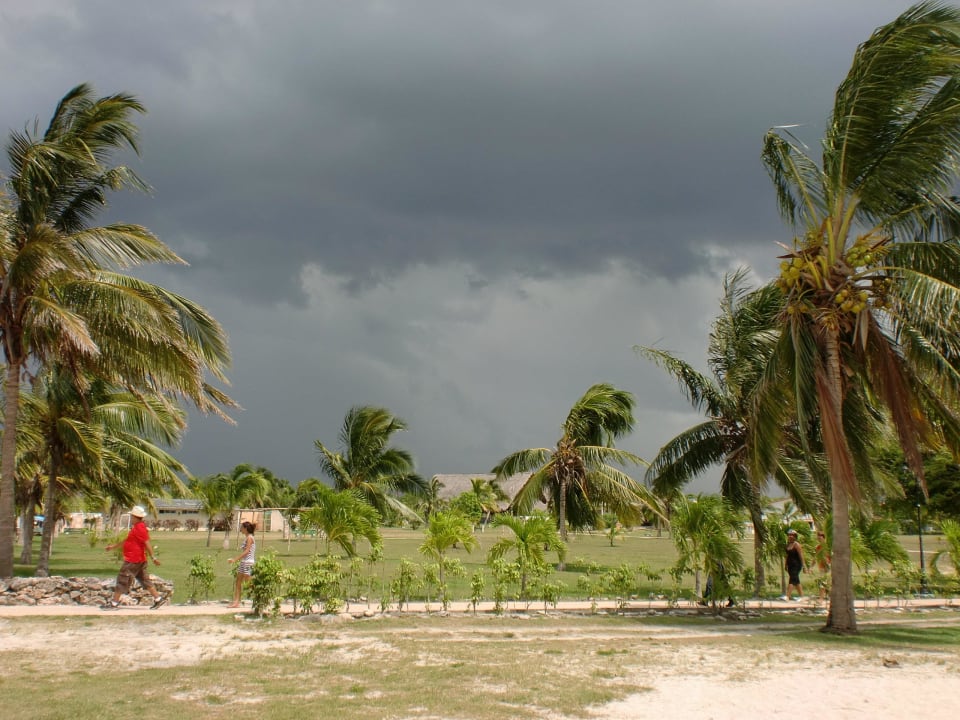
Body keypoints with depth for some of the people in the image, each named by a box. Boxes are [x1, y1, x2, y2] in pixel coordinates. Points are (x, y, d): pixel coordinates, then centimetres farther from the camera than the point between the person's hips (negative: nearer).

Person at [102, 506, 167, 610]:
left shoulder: (139, 528, -17)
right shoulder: (136, 527, 16)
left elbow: (147, 543, -21)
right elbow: (126, 540, 27)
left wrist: (153, 557, -23)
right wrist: (113, 546, 30)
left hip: (133, 561, -10)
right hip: (139, 560, 10)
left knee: (122, 580, -3)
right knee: (144, 579, 11)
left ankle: (114, 603, 2)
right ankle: (158, 598, 10)